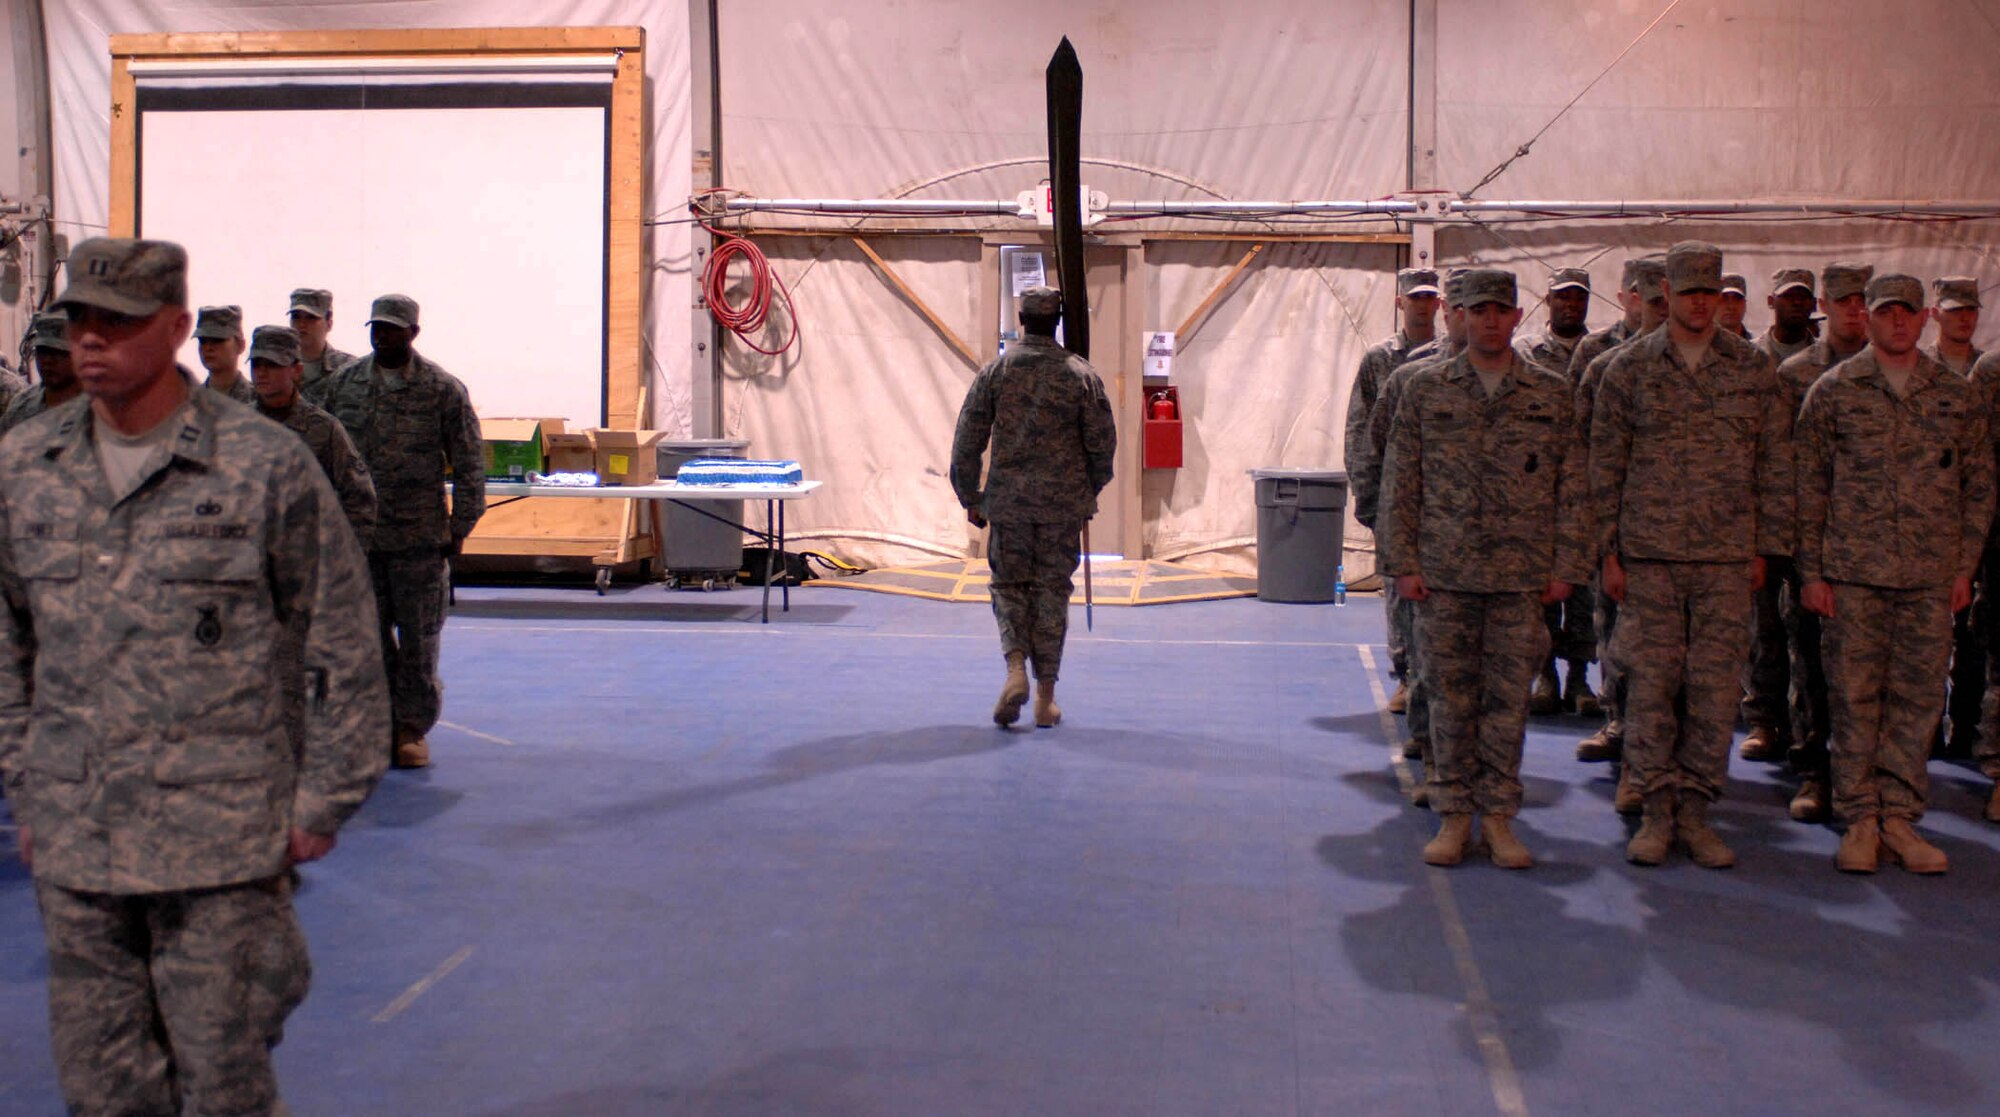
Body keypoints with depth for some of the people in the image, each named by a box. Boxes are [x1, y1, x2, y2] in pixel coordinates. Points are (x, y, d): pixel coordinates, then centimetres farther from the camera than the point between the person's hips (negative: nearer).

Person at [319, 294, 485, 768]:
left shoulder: (444, 390, -1)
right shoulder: (343, 385, 7)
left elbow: (470, 464, 0)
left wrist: (459, 527, -4)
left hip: (420, 537, -2)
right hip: (356, 535, 3)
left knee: (418, 637, 3)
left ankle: (413, 728, 13)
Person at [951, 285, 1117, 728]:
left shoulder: (994, 371, -1)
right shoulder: (1081, 374, -2)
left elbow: (966, 442, 0)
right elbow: (1103, 442, 2)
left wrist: (970, 498, 10)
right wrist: (1090, 491, 18)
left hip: (1007, 500, 0)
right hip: (1064, 503, 0)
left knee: (1009, 585, 14)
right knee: (1052, 591, 8)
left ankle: (1016, 667, -9)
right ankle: (1046, 696, 11)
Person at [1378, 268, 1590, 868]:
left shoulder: (1554, 394, 6)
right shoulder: (1425, 390, 5)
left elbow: (1573, 488, 7)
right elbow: (1399, 483, 5)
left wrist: (1565, 567, 1)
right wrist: (1403, 563, -1)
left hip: (1522, 577, 0)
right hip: (1444, 576, 0)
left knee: (1509, 698, 4)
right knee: (1451, 698, 5)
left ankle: (1499, 815, 16)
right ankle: (1454, 815, 15)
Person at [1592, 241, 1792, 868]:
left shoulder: (1753, 368, 7)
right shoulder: (1628, 368, 4)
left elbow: (1774, 464, 10)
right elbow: (1605, 465, 4)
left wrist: (1765, 548, 6)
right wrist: (1608, 552, 0)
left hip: (1726, 557, 1)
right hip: (1648, 555, -1)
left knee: (1715, 684, 2)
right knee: (1650, 682, 1)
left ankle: (1696, 812, 14)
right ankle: (1656, 811, 12)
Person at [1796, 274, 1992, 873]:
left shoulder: (1958, 395, 9)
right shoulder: (1833, 390, 3)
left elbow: (1979, 484, 13)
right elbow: (1810, 486, 3)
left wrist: (1965, 566, 6)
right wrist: (1811, 571, -2)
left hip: (1931, 576, 2)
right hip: (1853, 571, -2)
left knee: (1917, 697, 5)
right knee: (1854, 696, 1)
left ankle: (1899, 816, 15)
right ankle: (1860, 819, 11)